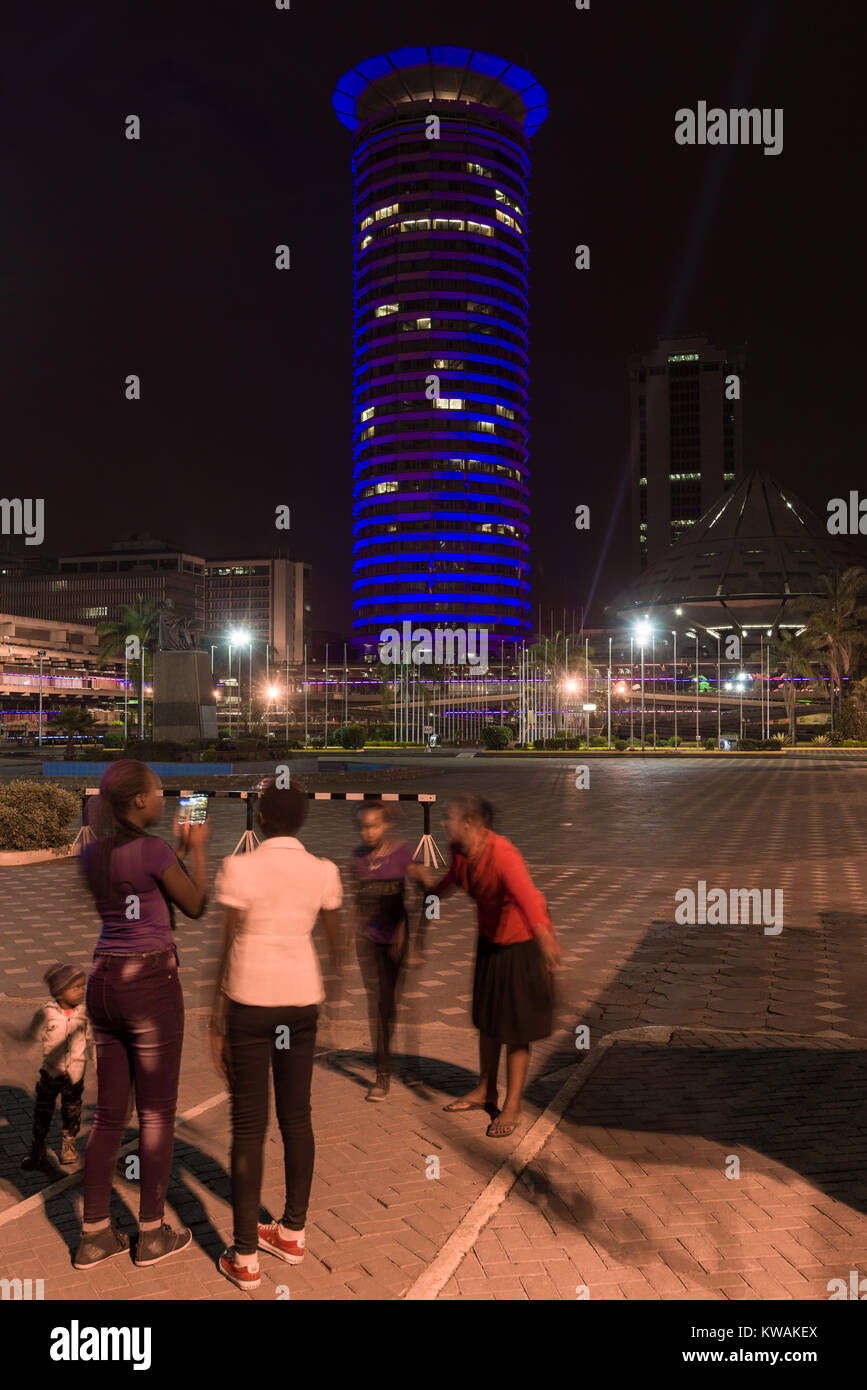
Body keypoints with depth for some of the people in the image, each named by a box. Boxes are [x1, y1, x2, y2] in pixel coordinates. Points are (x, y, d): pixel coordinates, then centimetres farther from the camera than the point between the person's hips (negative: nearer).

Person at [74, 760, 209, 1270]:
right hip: (152, 984, -7)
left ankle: (95, 1234, 22)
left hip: (105, 982, 7)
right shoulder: (153, 850, -16)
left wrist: (178, 850, 20)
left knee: (110, 1113, 15)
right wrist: (198, 849, 8)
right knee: (157, 1113, 7)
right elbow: (196, 905, -4)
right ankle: (152, 1233, 19)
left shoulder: (94, 853, 6)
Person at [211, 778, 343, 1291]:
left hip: (250, 1000, -3)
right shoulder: (325, 872, -1)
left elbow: (228, 947, -8)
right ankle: (293, 1233, 28)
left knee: (250, 1125, 4)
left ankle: (245, 1257, 11)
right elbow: (337, 945, 8)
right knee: (297, 1116, 15)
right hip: (302, 998, 4)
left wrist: (217, 1023, 0)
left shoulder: (240, 868, -11)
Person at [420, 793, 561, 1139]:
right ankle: (485, 1091, 38)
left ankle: (513, 1107, 19)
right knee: (486, 1016, 19)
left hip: (521, 940, -8)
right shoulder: (459, 850, -12)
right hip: (490, 936, 8)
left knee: (515, 1024, 3)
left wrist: (544, 936, -66)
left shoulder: (502, 854, -35)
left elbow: (526, 893, -52)